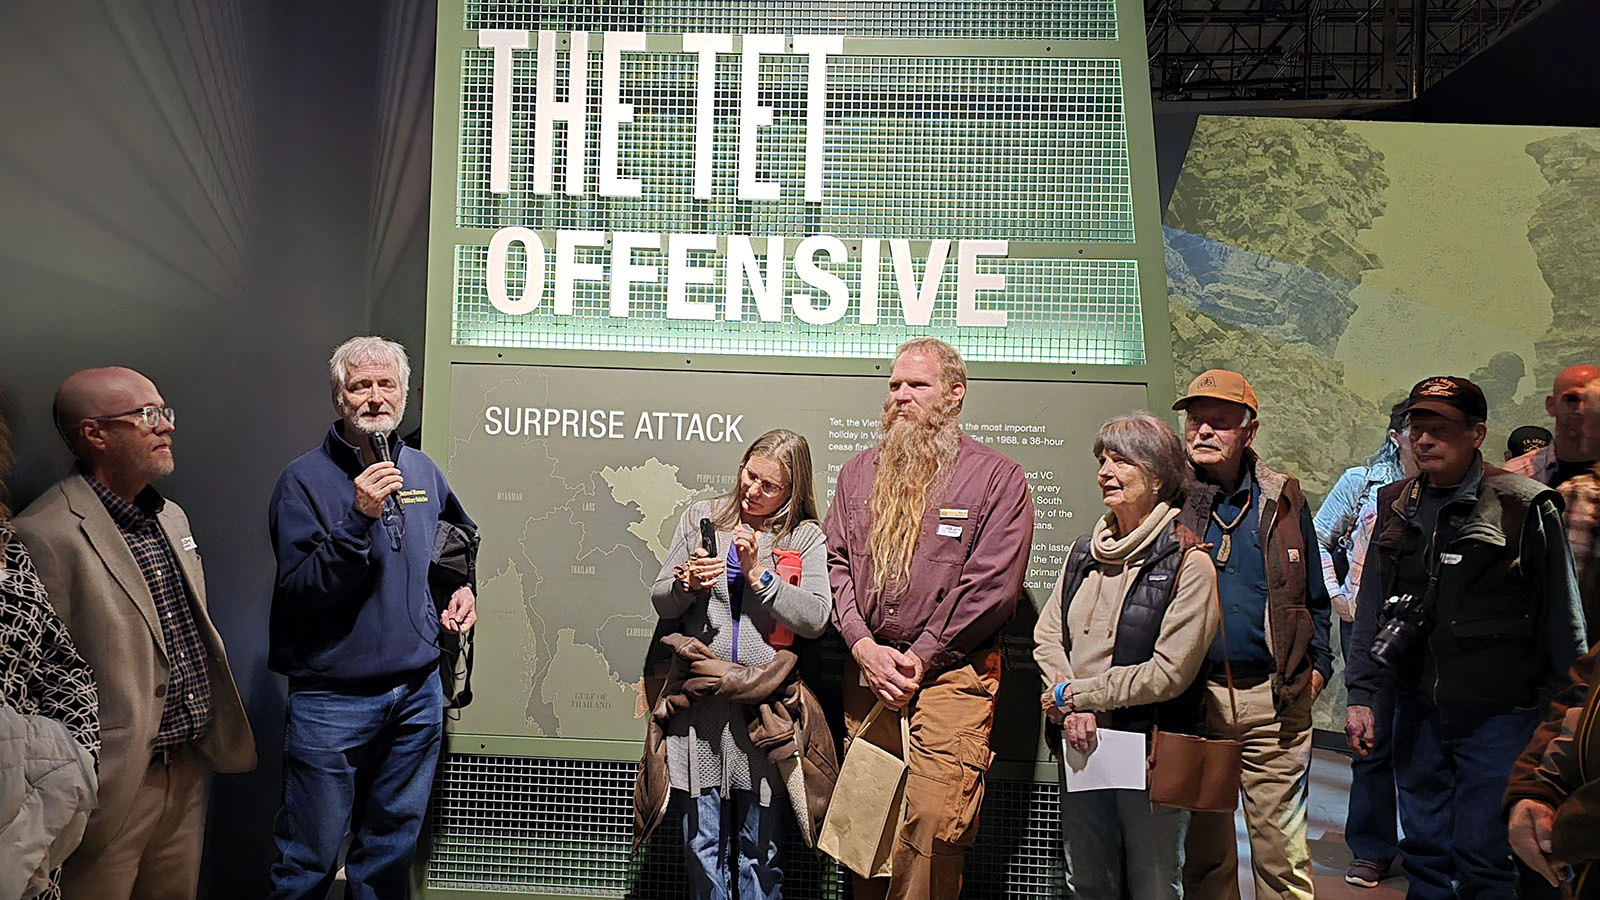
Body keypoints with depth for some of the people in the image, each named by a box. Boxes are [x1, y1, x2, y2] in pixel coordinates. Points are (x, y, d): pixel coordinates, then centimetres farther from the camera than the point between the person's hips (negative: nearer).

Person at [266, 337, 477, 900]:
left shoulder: (422, 472, 7)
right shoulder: (305, 481, -10)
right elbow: (298, 592, -18)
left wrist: (462, 589, 7)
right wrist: (359, 517, -27)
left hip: (417, 693, 5)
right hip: (332, 699, -5)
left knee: (391, 849, 18)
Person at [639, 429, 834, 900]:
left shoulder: (806, 537, 5)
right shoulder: (701, 517, 11)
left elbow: (815, 619, -7)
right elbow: (660, 601, 11)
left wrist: (758, 574, -12)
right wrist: (688, 584, -10)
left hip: (765, 703, -1)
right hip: (701, 701, 2)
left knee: (760, 848, 7)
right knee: (702, 845, 7)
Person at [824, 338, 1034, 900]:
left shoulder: (996, 478, -1)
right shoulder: (859, 473, 15)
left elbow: (991, 586, -8)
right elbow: (836, 562, 9)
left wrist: (919, 658, -10)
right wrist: (865, 647, -6)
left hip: (951, 672, -4)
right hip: (867, 670, 4)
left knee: (932, 823, -10)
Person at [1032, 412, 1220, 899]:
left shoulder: (1189, 563, -10)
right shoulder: (1084, 553, 9)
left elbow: (1168, 673, -16)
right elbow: (1046, 636, 6)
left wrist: (1074, 693, -11)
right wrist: (1073, 710, -10)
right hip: (1081, 746, 5)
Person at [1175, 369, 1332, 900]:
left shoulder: (1283, 500, 8)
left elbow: (1314, 597, 16)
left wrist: (1317, 666, 5)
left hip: (1274, 701, 1)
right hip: (1194, 699, 0)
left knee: (1282, 850, 5)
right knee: (1204, 851, 10)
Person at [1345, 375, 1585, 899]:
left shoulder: (1525, 506, -8)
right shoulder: (1396, 507, 6)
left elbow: (1561, 620, -3)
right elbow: (1372, 611, 12)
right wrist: (1361, 693, 8)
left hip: (1498, 713, -4)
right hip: (1418, 710, 5)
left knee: (1484, 856, 1)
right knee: (1423, 847, 15)